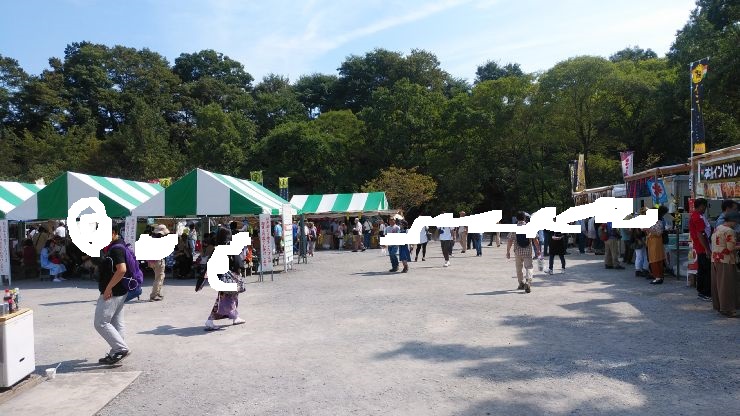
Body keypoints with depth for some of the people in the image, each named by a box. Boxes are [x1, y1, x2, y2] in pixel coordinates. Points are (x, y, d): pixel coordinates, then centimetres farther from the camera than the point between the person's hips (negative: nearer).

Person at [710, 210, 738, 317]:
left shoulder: (717, 228, 12)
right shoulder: (729, 231, -16)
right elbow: (731, 248, -19)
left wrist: (735, 243, 16)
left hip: (715, 259, 9)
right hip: (726, 261, -9)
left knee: (717, 284, 14)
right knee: (727, 285, -3)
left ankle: (717, 305, 22)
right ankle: (726, 309, 0)